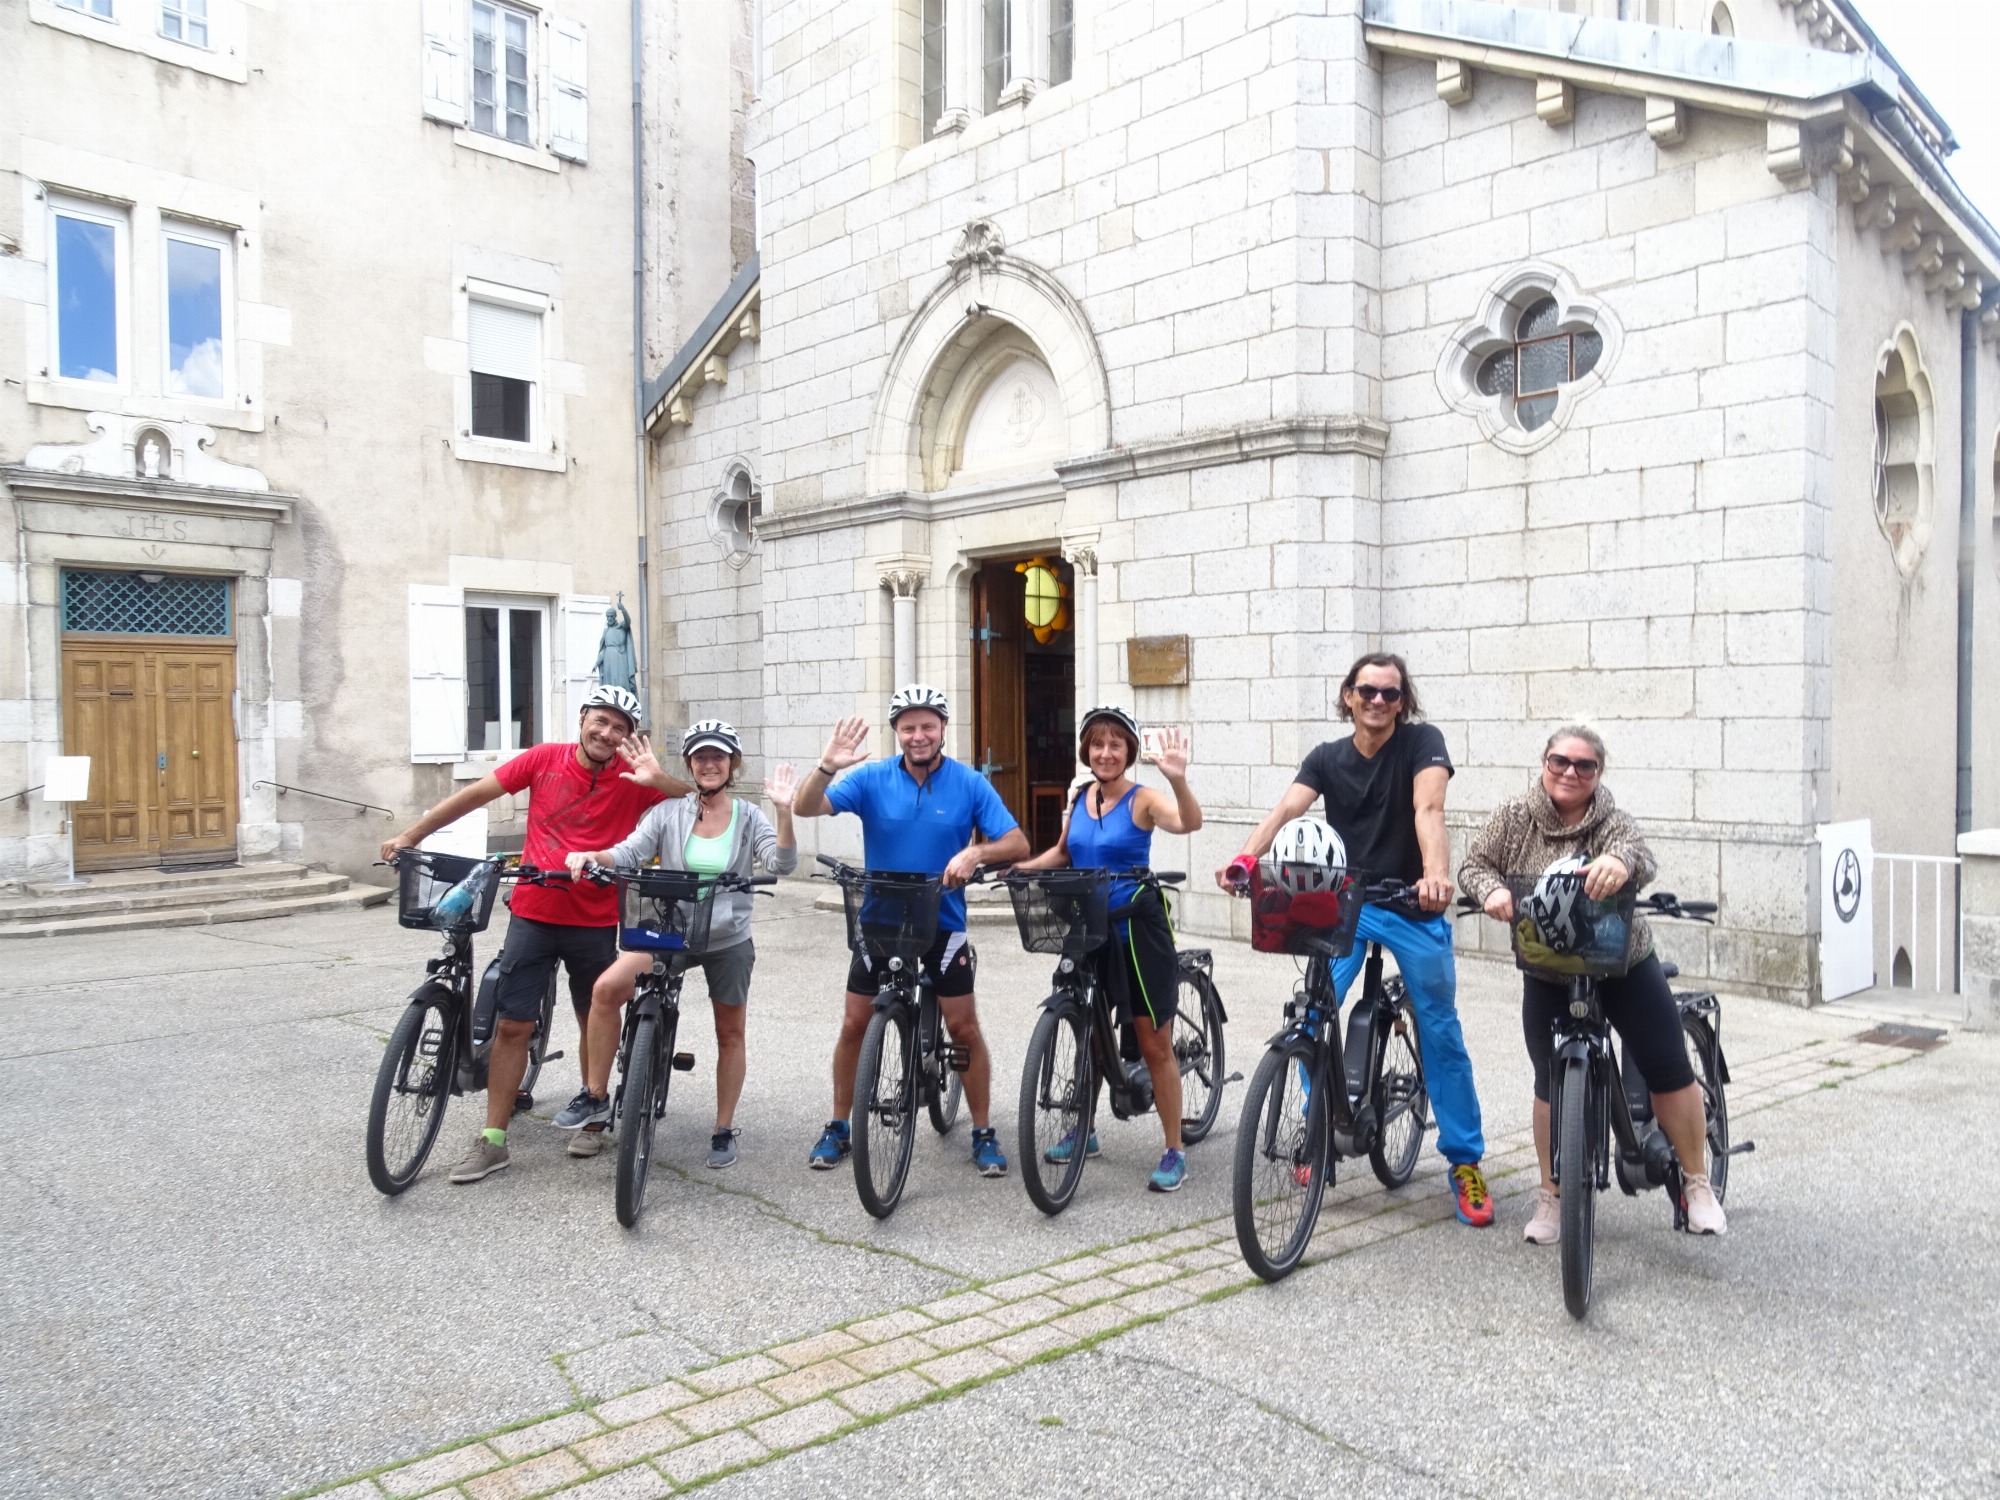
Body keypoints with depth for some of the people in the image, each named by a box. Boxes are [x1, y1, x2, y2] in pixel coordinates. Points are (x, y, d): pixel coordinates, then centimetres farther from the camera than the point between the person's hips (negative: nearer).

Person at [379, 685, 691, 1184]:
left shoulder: (631, 781, -7)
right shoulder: (544, 758, -3)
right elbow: (476, 794, 3)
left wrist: (656, 780, -30)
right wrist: (411, 835, 3)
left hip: (595, 923, -1)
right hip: (532, 915, 1)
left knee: (594, 1023, 14)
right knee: (511, 1026, 3)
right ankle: (492, 1140, 12)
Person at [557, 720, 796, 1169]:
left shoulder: (748, 817, -4)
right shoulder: (668, 813, -3)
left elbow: (782, 864, -17)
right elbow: (630, 852, -13)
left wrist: (783, 811, -31)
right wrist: (590, 856, -33)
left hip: (729, 940, 0)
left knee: (730, 1034, 10)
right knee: (606, 988, -22)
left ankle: (724, 1130, 27)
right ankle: (596, 1097, -8)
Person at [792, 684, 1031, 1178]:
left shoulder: (970, 784, -9)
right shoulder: (872, 779, -8)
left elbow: (1018, 844, -10)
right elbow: (805, 808, -17)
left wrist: (976, 852, -30)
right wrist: (827, 766, -36)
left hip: (942, 924, -1)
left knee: (964, 1029, 0)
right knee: (854, 1025, 6)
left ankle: (983, 1133, 17)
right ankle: (838, 1128, 23)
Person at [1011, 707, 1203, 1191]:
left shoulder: (1142, 799, -12)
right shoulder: (1080, 797, 5)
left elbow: (1189, 823, -30)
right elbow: (1063, 852, 18)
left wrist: (1177, 780, -47)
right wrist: (1021, 867, 2)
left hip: (1137, 931, -6)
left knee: (1154, 1044, 1)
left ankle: (1175, 1152, 11)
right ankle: (1084, 1132, 35)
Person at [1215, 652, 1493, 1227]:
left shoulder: (1422, 742, -9)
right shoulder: (1327, 758, 0)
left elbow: (1428, 809, -27)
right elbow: (1285, 810, -16)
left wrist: (1436, 874, -46)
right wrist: (1244, 859, -36)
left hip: (1413, 906, -2)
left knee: (1441, 1032, -1)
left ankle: (1465, 1162, 13)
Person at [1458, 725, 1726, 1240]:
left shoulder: (1613, 822, -13)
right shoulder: (1514, 817, -7)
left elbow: (1641, 858, -33)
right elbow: (1474, 865, -4)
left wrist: (1619, 862, -58)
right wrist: (1493, 889, -28)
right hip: (1548, 975, 1)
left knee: (1669, 1071, 3)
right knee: (1553, 1084, 5)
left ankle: (1697, 1184, 23)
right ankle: (1552, 1196, 20)